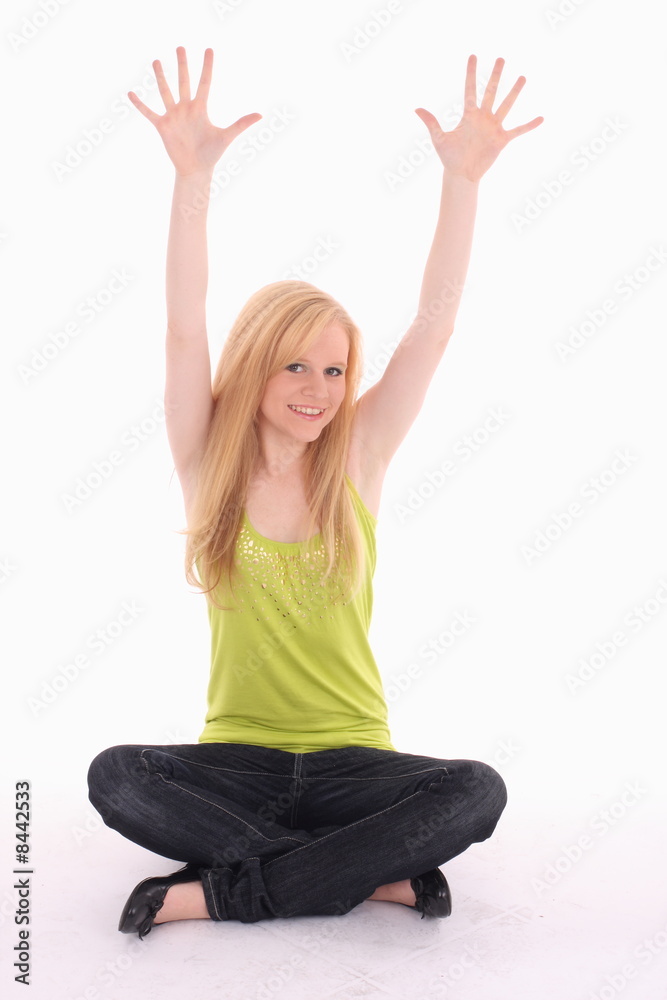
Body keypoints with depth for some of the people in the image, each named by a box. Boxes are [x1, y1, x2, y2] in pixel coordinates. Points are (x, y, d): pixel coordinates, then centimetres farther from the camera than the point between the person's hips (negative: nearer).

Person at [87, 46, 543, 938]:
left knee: (478, 791, -27)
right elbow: (185, 333, -15)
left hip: (351, 763, 1)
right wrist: (193, 176, -24)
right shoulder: (210, 463, -3)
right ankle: (375, 873, -23)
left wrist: (463, 177, -15)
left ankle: (222, 890, -20)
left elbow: (434, 328, -9)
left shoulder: (357, 460, -2)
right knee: (115, 777, -28)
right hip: (238, 760, 0)